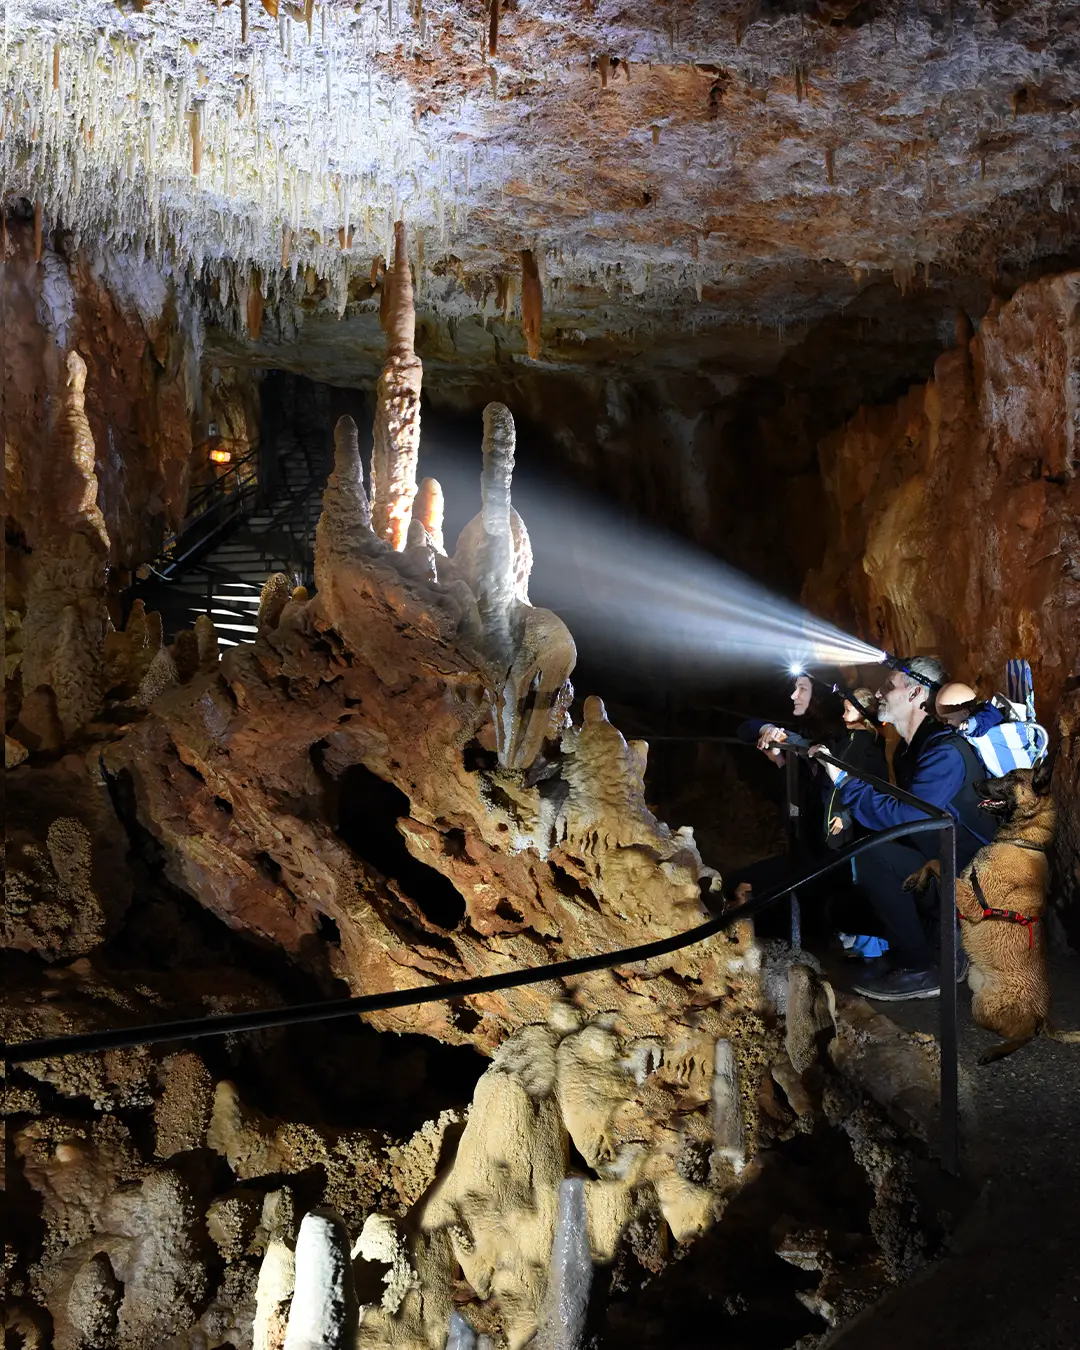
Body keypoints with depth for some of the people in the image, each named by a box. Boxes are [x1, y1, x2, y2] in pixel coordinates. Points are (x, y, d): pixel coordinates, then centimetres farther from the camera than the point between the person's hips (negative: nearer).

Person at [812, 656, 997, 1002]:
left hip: (967, 872, -10)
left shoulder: (945, 752, -22)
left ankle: (919, 971, -15)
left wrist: (844, 781, -26)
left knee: (870, 854, -26)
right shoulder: (910, 748, 10)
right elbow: (903, 814, 13)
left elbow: (906, 818, -30)